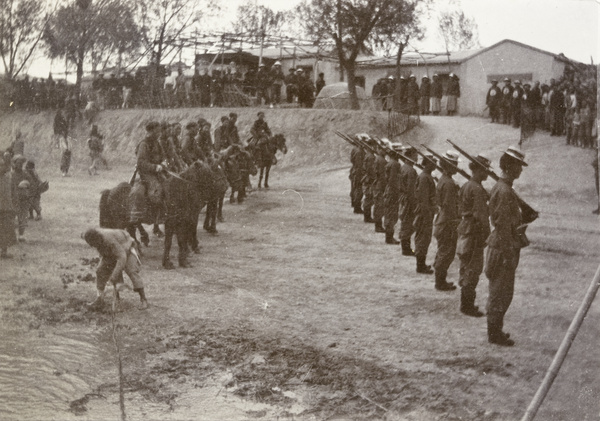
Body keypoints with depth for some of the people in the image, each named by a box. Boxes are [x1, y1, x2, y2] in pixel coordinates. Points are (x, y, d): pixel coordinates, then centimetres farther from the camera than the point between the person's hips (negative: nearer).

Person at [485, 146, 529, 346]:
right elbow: (503, 225, -22)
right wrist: (508, 254, -20)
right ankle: (495, 334, 7)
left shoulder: (500, 187, 12)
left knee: (499, 293, 17)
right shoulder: (504, 191, -20)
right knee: (500, 294, -1)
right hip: (504, 248, -10)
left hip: (503, 247, 10)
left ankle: (495, 330, 26)